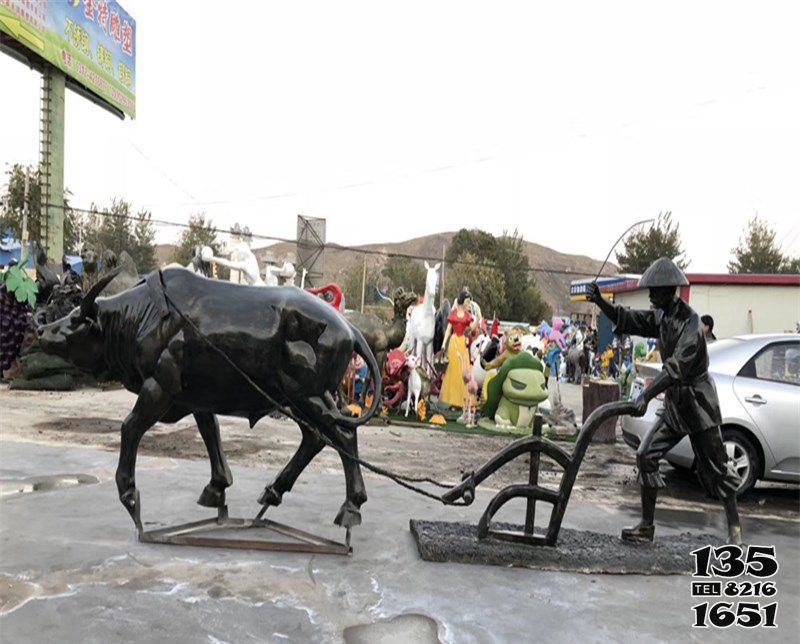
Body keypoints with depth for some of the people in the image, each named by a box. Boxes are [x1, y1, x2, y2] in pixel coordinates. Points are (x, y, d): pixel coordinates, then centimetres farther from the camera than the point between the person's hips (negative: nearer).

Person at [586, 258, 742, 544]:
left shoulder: (690, 322, -22)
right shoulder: (662, 317, 4)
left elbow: (677, 366, -32)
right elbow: (628, 320, 7)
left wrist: (646, 395, -40)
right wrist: (600, 302, -10)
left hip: (698, 402, -8)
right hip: (674, 402, 8)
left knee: (716, 466, 4)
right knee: (646, 455, 1)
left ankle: (735, 528, 22)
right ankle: (646, 526, 9)